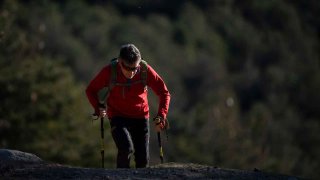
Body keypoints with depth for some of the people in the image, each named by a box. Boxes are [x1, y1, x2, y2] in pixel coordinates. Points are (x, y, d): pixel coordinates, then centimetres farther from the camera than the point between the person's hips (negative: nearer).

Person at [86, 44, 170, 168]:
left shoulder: (145, 70, -15)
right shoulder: (109, 71, -17)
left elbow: (164, 92, -5)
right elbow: (91, 90, -2)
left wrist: (161, 116, -18)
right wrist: (98, 108, -19)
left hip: (141, 117, 2)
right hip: (118, 117, -2)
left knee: (143, 160, 2)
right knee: (126, 149, -26)